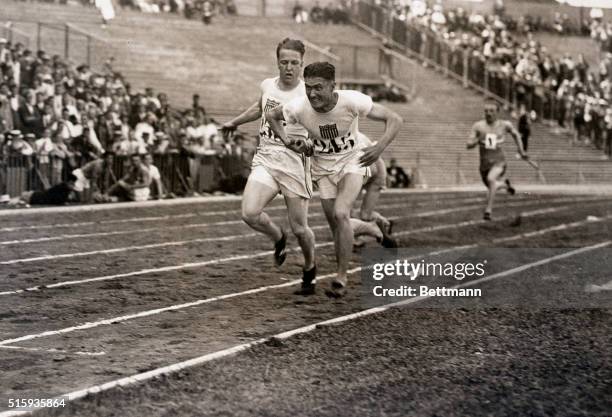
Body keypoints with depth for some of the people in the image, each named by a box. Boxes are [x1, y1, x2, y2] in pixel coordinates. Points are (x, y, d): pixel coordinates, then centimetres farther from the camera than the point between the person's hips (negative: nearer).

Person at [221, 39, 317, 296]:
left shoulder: (307, 94, -8)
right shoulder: (267, 86, 7)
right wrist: (235, 122, 40)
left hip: (295, 163, -4)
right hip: (265, 159, 4)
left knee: (299, 228, 0)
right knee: (250, 213, -17)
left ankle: (310, 270, 30)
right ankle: (278, 239, 16)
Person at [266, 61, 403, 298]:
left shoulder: (351, 101, -27)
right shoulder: (299, 107, -21)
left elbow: (394, 120, -21)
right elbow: (271, 115, 2)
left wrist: (380, 148, -37)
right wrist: (287, 142, -12)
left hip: (352, 162, -3)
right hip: (323, 168, 3)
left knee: (340, 214, -24)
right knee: (336, 225, 4)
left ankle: (341, 279, -13)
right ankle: (373, 230, 38)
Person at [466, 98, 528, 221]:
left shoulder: (505, 125, -1)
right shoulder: (478, 126, -3)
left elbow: (516, 135, 20)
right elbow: (469, 145, -2)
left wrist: (521, 150, 19)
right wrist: (476, 141, -24)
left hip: (499, 161, -3)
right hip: (484, 163, 3)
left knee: (491, 179, -32)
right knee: (492, 187, 18)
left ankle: (488, 210, -30)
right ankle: (504, 184, 53)